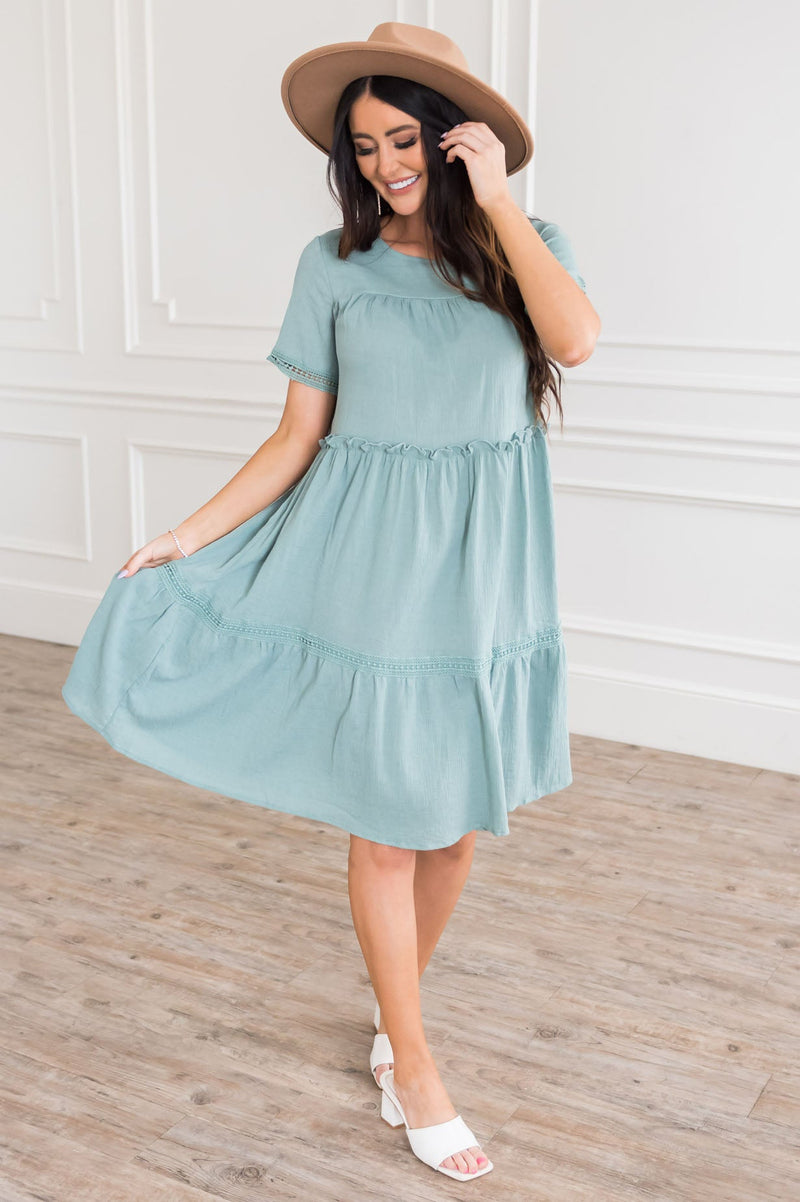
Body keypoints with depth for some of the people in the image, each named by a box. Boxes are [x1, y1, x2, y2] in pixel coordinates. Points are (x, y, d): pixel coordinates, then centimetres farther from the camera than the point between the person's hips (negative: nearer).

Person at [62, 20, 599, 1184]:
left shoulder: (530, 246, 1)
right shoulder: (335, 263, 0)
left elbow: (575, 339, -21)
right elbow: (298, 437, 2)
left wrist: (496, 201, -15)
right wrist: (192, 536, -4)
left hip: (486, 566, 2)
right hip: (372, 566, -1)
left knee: (462, 815, 12)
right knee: (387, 822, 5)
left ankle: (397, 1006, 37)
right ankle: (413, 1065, 23)